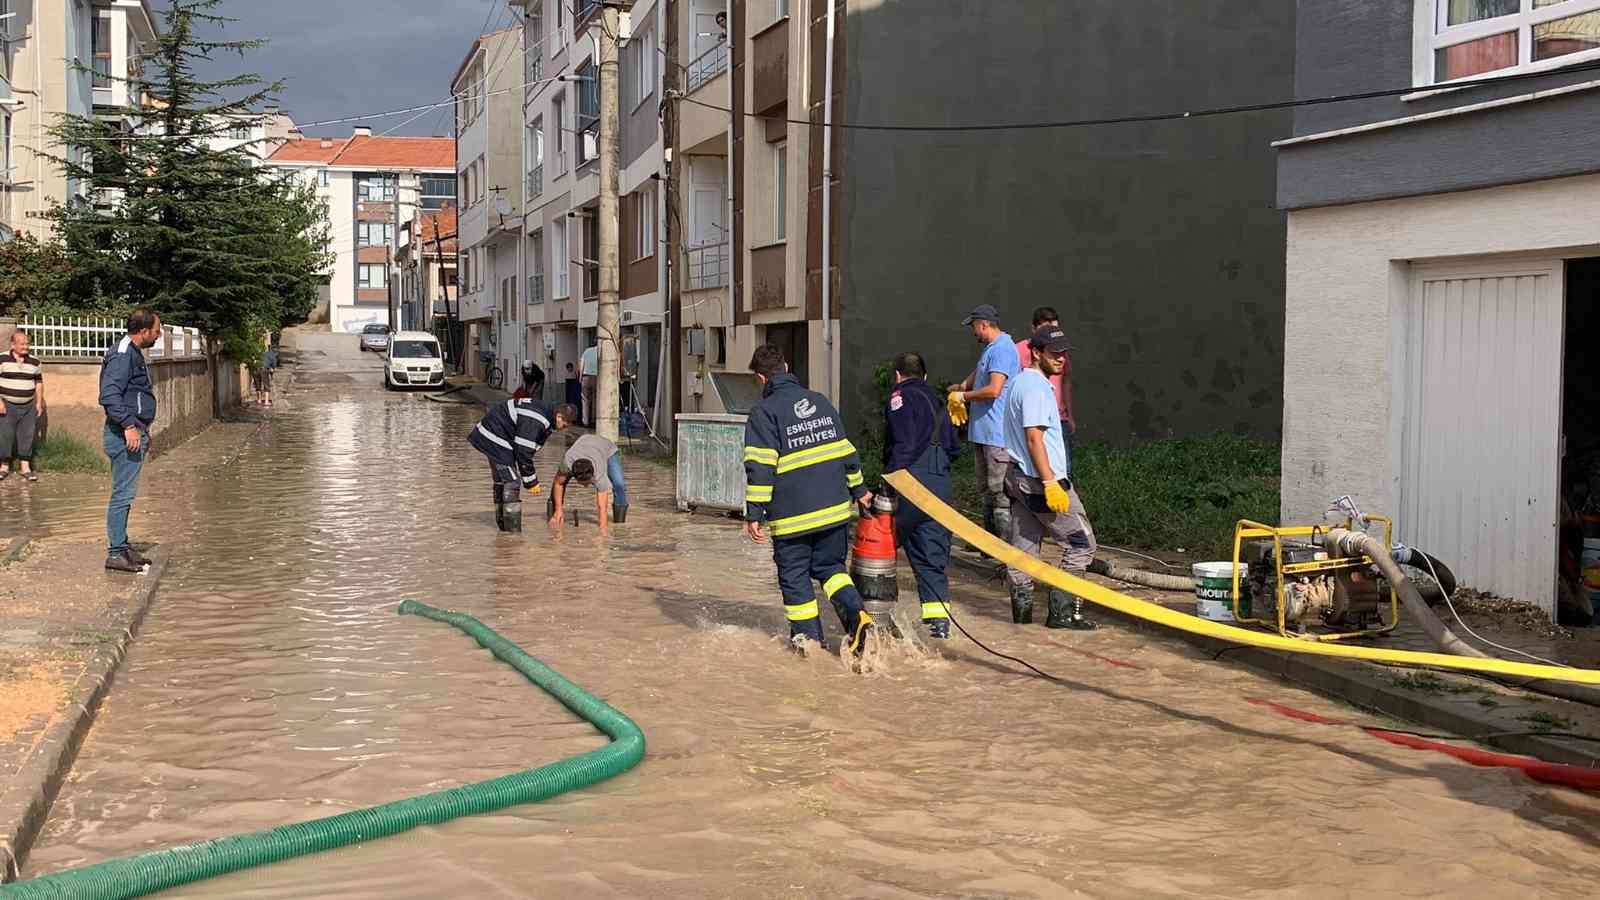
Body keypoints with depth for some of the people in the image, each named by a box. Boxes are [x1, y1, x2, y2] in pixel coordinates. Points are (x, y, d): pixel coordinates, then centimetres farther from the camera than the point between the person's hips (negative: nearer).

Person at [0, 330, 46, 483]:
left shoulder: (34, 361, 7)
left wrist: (39, 403, 9)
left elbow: (39, 382, 15)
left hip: (28, 406, 3)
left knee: (27, 436, 4)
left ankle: (25, 468, 10)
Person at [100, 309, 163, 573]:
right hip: (126, 435, -11)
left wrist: (144, 431, 26)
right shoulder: (122, 355, -15)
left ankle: (122, 547, 22)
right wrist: (129, 426, -27)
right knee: (123, 495, -7)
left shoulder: (133, 353, 18)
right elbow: (110, 395, -24)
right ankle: (116, 553, -4)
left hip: (134, 432, 11)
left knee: (125, 494, 15)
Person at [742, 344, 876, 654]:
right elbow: (845, 450, 16)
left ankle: (808, 638, 14)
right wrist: (858, 489, 27)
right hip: (835, 509, 5)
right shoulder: (820, 401, 10)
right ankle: (857, 615, -4)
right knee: (830, 567, 18)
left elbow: (760, 466, -15)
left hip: (792, 515, -5)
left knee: (794, 576, 10)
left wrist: (754, 513, -12)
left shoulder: (764, 411, -8)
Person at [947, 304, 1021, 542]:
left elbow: (993, 389, -26)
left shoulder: (1002, 349, -17)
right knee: (987, 489, 18)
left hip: (997, 433, -11)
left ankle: (1007, 546, -6)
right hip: (982, 431, 11)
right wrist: (962, 388, 15)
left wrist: (963, 397, -13)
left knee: (999, 491, -9)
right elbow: (978, 374, 34)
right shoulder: (989, 349, 17)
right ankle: (990, 538, 29)